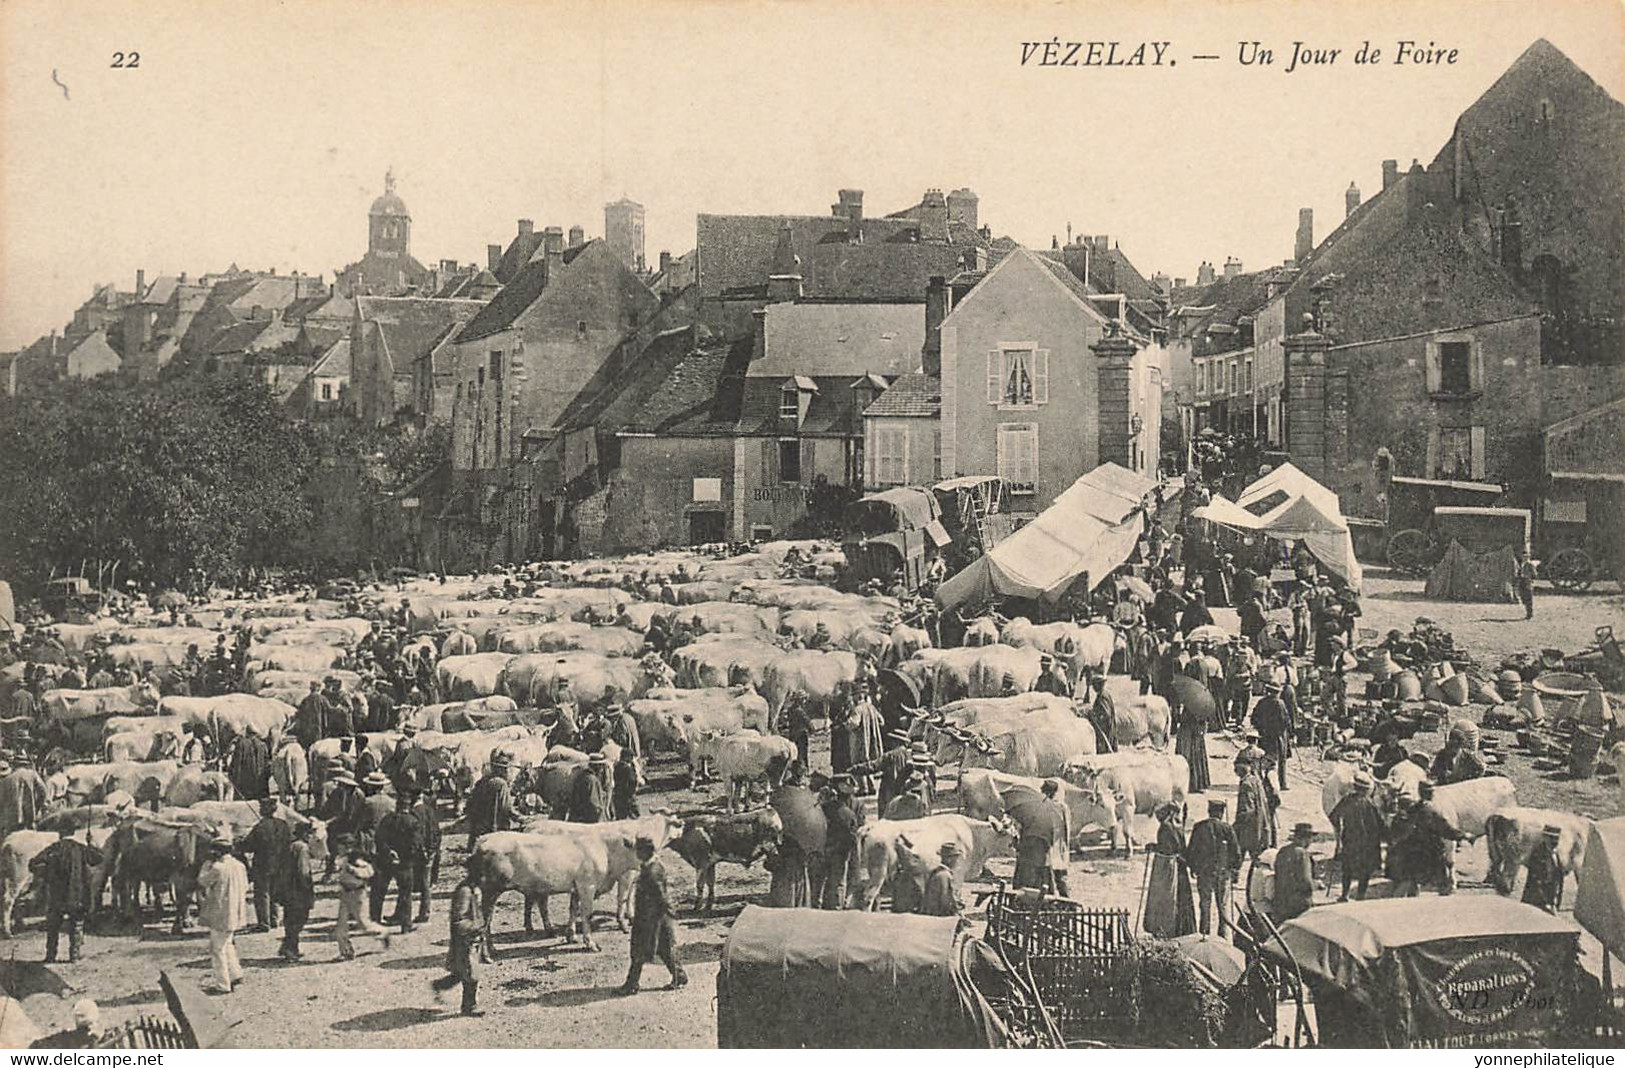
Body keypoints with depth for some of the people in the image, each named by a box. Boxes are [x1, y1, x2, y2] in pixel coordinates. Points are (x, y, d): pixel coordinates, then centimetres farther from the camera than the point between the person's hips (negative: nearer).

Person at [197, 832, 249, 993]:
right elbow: (245, 888, 13)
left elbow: (202, 882, -6)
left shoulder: (218, 868, -19)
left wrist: (208, 864, 1)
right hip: (236, 914, 8)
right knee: (227, 945, 25)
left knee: (218, 950, 3)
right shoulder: (240, 866, 5)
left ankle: (223, 985, 6)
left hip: (221, 915, -8)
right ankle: (235, 974, 23)